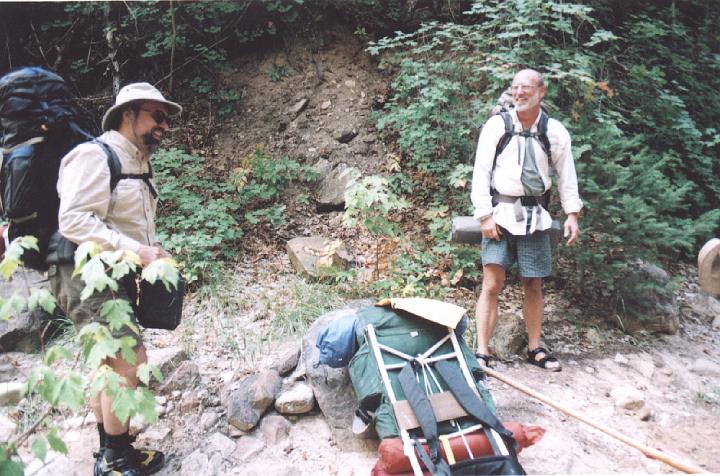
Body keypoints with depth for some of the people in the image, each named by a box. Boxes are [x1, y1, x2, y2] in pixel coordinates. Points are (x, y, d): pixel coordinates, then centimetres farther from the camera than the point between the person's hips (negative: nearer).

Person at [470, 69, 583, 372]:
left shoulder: (555, 131, 4)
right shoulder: (497, 125, -3)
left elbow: (566, 174, 11)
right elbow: (481, 171, -4)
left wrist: (572, 213, 4)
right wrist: (484, 215, -10)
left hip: (534, 215, 3)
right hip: (500, 212, -2)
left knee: (534, 285, 10)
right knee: (492, 284, -7)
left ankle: (535, 349, 24)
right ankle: (482, 353, 0)